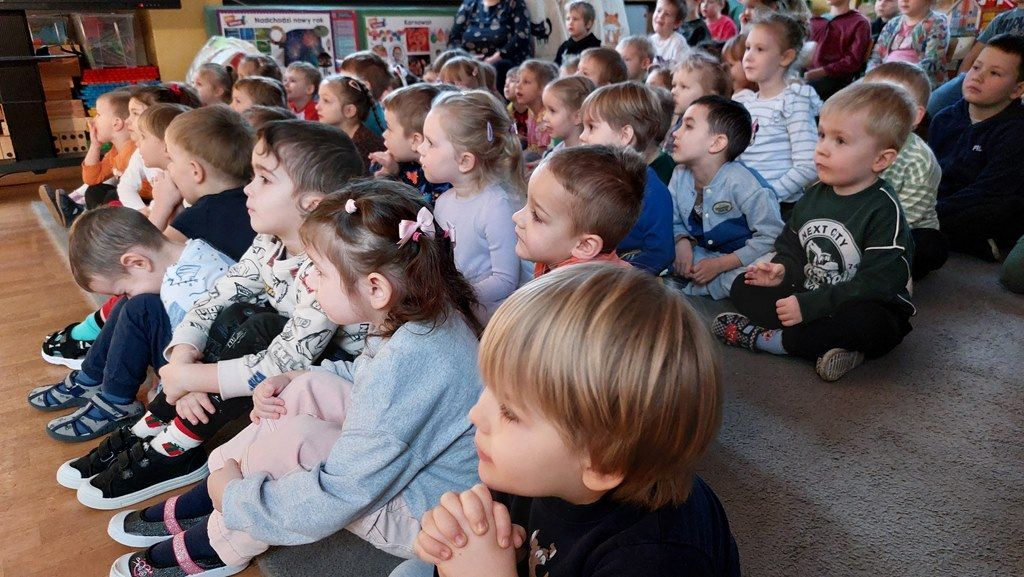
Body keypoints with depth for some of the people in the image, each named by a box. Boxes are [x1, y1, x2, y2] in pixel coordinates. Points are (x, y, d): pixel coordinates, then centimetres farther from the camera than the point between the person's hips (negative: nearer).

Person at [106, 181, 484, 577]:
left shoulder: (407, 363, -34)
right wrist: (287, 382, 1)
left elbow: (331, 502, -28)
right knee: (311, 388, 1)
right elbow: (361, 375, 16)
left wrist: (235, 495, -12)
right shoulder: (417, 314, -5)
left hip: (422, 519, -9)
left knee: (291, 438, -21)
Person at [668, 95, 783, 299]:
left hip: (740, 262, -4)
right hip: (702, 255, 5)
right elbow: (675, 222, 8)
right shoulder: (680, 175, -4)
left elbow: (771, 236, -21)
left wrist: (719, 265, -23)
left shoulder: (741, 183, -23)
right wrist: (682, 242, -17)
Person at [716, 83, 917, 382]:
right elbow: (792, 248, 14)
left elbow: (876, 285, -25)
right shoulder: (814, 195, 3)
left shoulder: (884, 211, -18)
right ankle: (822, 344, -22)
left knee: (866, 322, -40)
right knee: (743, 287, -4)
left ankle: (765, 338, -23)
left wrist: (809, 305, -29)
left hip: (868, 310, -6)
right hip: (807, 299, 6)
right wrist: (783, 270, -10)